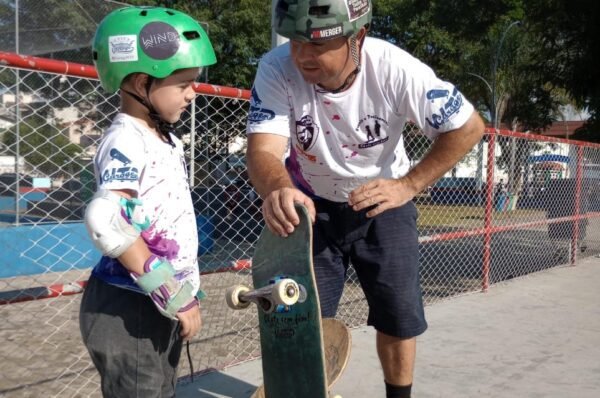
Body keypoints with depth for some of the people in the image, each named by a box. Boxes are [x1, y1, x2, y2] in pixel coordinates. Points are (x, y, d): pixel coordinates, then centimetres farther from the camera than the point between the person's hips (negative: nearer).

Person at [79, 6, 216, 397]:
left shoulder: (168, 140, 11)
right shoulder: (126, 142, -18)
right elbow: (106, 221, -33)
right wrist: (174, 295, -27)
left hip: (162, 304, 9)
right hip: (127, 308, -9)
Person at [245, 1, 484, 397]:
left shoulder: (395, 69, -27)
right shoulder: (277, 69, -26)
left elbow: (468, 127, -17)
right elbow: (263, 148, -35)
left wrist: (408, 185, -25)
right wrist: (278, 190, -58)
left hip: (383, 202, 0)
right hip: (312, 206, 0)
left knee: (400, 316, 6)